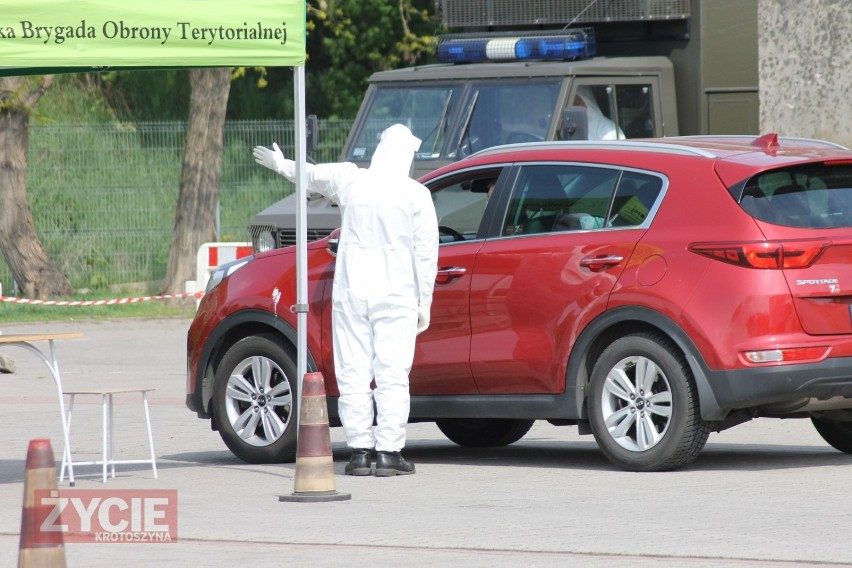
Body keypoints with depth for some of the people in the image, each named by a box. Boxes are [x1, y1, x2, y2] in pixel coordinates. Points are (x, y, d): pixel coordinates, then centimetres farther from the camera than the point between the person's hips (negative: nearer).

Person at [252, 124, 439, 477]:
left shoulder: (348, 180, 3)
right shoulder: (415, 195, -4)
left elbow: (311, 175, 24)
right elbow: (426, 253, -3)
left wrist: (281, 165, 44)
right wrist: (424, 302, 5)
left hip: (351, 293, 2)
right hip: (396, 296, -2)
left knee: (353, 374, 6)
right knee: (392, 375, -2)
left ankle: (360, 452, 4)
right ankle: (389, 454, -5)